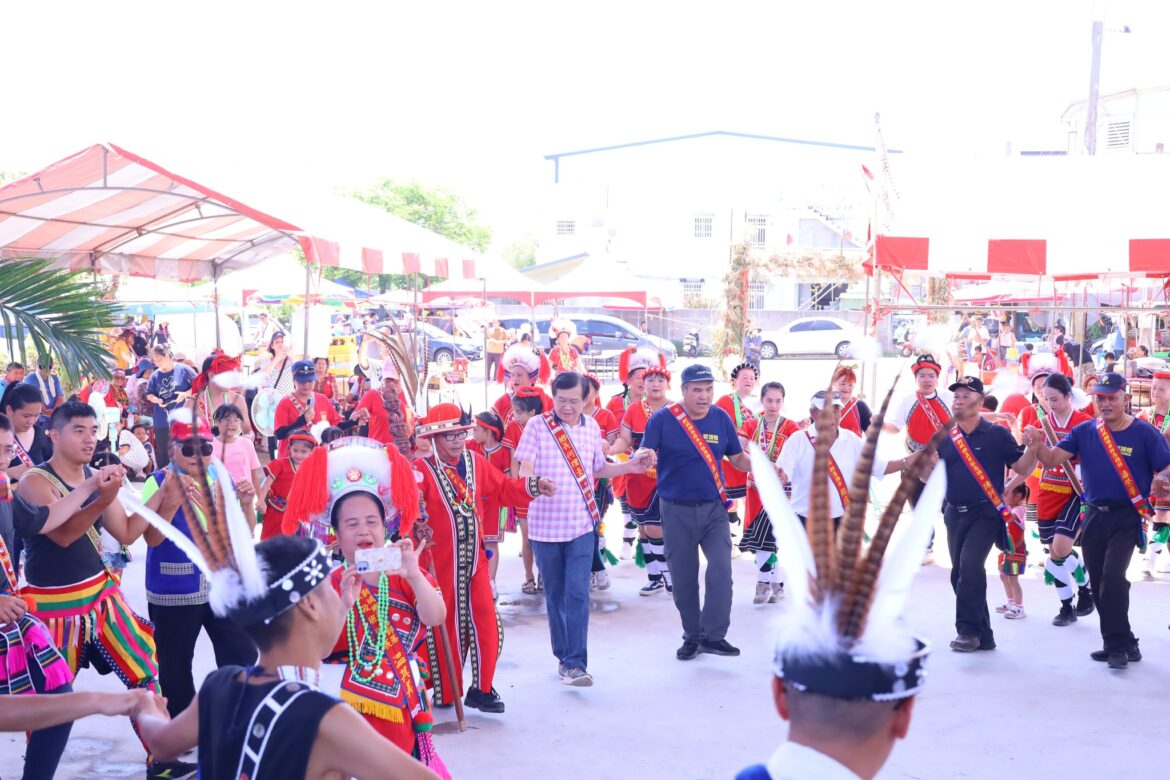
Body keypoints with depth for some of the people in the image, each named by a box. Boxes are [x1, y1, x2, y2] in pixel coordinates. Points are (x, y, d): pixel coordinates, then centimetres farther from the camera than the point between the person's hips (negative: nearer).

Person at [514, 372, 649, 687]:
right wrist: (536, 482, -33)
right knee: (555, 595, 10)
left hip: (581, 525, 1)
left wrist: (629, 466, 7)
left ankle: (575, 664, -9)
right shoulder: (537, 426, -5)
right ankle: (563, 655, 25)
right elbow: (524, 470, -11)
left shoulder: (592, 428, 6)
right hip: (545, 525, -1)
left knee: (577, 593, -9)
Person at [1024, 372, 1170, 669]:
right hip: (1094, 515, 5)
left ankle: (1117, 645, -6)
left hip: (1127, 517, -5)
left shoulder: (1145, 433, -6)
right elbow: (1053, 459, -6)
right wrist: (1037, 447, -28)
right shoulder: (1084, 431, 3)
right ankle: (1124, 644, 23)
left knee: (1113, 576, -18)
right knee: (1098, 583, 9)